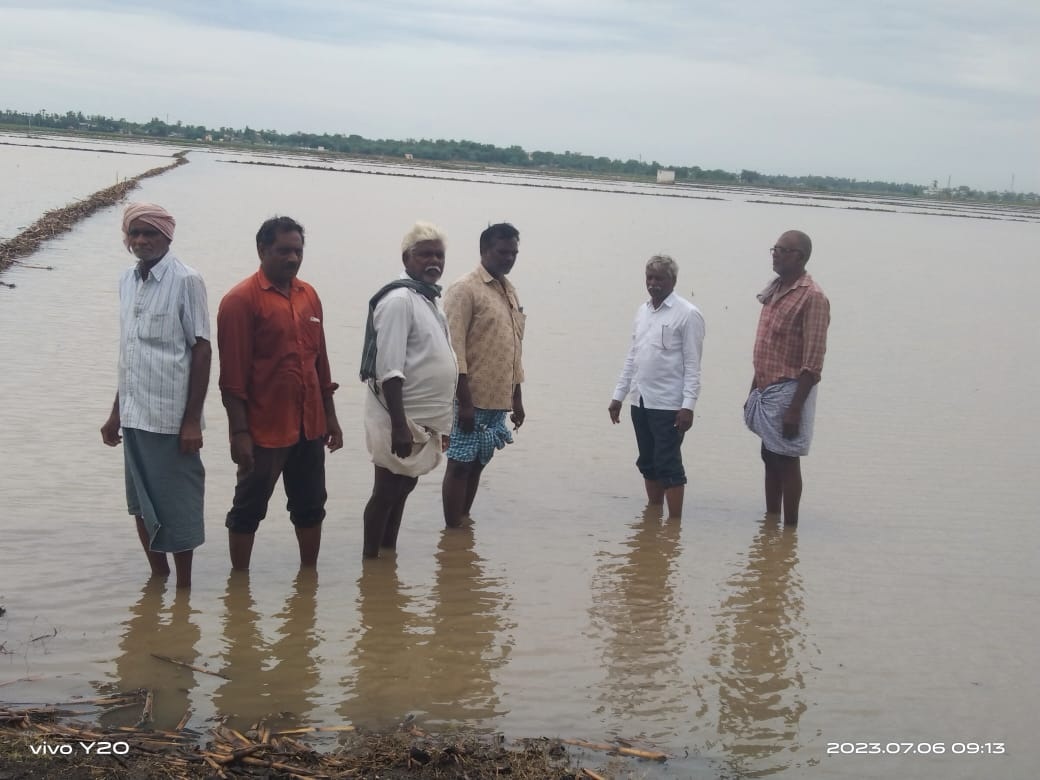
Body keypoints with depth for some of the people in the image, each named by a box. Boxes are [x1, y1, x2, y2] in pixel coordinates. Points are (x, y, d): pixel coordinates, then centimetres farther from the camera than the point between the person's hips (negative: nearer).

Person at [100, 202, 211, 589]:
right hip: (134, 415, 6)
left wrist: (192, 420, -13)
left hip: (171, 417, -6)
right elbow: (129, 354, 15)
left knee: (177, 505, 3)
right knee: (141, 503, 14)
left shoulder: (186, 281, -10)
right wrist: (116, 413, 16)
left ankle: (183, 588, 16)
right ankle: (157, 576, 30)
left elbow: (202, 350, -10)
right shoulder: (127, 281, 9)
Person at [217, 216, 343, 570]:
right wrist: (239, 432, -17)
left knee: (310, 507, 15)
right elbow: (232, 374, -14)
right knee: (249, 508, 6)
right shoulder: (241, 300, -11)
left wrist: (330, 415, 14)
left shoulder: (308, 295, 9)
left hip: (310, 426, 7)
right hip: (264, 429, -6)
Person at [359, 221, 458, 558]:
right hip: (401, 419, -9)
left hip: (423, 418, 9)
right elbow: (389, 369, -22)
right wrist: (399, 425, -27)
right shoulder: (399, 299, -17)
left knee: (402, 490, 16)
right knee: (386, 492, -1)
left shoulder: (429, 299, 13)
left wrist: (441, 423, 20)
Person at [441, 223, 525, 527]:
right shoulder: (465, 289, -10)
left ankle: (463, 526, 23)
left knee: (478, 464, 13)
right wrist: (464, 401, -20)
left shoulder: (510, 291, 14)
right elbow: (454, 349, -15)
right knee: (460, 465, -1)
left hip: (499, 399, 7)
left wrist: (517, 398, 18)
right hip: (473, 399, -7)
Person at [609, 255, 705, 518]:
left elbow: (692, 365, -11)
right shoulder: (642, 311, 12)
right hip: (640, 401, 7)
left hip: (668, 405, -7)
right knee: (648, 464, 13)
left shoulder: (687, 314, -8)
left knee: (668, 466, -5)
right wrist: (618, 395, 14)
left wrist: (688, 405, -17)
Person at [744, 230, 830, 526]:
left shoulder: (811, 298, -14)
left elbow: (812, 361, -18)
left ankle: (789, 529, 7)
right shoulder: (774, 291, 12)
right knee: (769, 458, 14)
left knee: (786, 461, -2)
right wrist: (753, 391, 17)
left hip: (788, 391, -8)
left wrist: (795, 408, -20)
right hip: (766, 390, 8)